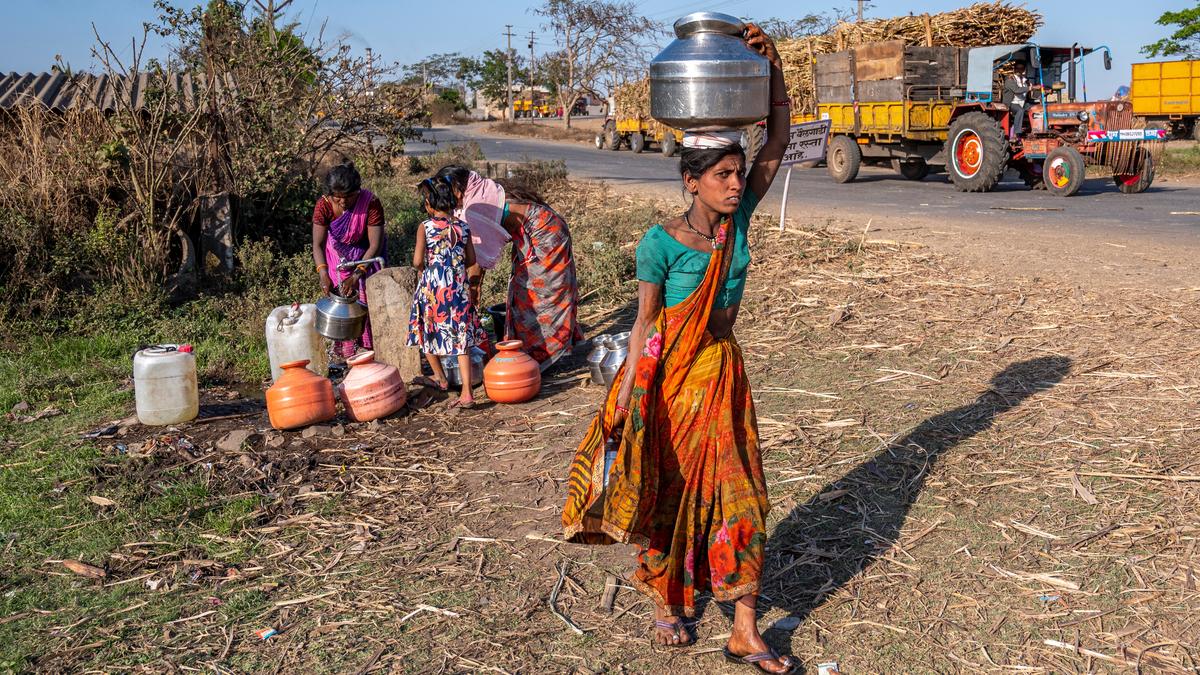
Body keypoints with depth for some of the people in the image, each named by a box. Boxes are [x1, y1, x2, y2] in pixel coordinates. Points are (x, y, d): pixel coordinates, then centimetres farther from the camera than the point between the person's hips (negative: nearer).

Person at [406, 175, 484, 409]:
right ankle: (466, 394, -4)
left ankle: (440, 378, 38)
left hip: (432, 288, -3)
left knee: (428, 331, 21)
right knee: (461, 339, 5)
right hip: (458, 289, 3)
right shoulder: (463, 228, 2)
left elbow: (417, 261, -13)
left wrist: (425, 267, 8)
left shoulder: (425, 227, -9)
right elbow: (473, 264, 6)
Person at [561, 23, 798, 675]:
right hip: (670, 373, -5)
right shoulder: (661, 243, -16)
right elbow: (645, 320, -11)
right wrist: (626, 393, -13)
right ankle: (665, 603, 34)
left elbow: (778, 142, -4)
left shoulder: (738, 218, -3)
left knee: (737, 490, 4)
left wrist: (773, 65, -14)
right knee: (665, 490, 10)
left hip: (723, 369, 5)